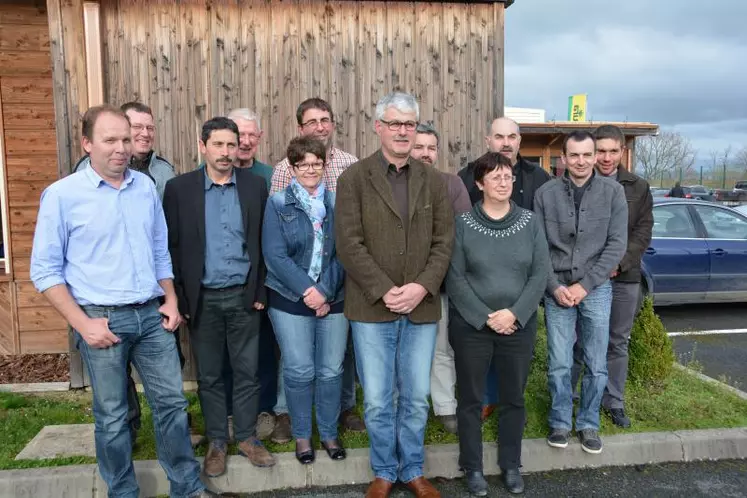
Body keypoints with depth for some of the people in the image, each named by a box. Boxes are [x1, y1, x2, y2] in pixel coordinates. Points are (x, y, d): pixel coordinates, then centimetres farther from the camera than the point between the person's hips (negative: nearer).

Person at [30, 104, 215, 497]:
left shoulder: (145, 186, 6)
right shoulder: (61, 195, -7)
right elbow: (45, 270, -6)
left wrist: (171, 300, 7)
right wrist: (82, 323, -12)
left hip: (152, 315, 4)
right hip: (102, 319, -3)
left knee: (172, 403, 10)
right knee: (112, 416, 10)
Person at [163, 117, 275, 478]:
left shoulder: (255, 186, 1)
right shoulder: (179, 188, -3)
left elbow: (264, 242, 3)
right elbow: (172, 246, -2)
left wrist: (260, 291, 0)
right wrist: (180, 297, -5)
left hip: (243, 295, 1)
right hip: (202, 298, 0)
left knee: (247, 372, 10)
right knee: (209, 376, 11)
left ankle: (246, 437, 26)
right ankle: (216, 442, 27)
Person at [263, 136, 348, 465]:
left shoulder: (337, 203, 4)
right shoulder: (277, 204, -1)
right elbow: (274, 255, -9)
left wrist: (326, 293, -10)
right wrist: (307, 290, -16)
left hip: (334, 299, 2)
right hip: (291, 300, -2)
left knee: (331, 371, 7)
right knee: (299, 372, 4)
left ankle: (329, 433, 27)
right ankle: (301, 435, 24)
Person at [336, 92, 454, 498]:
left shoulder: (433, 181, 8)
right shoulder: (353, 178, -2)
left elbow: (444, 242, 4)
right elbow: (349, 244, -9)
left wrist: (422, 287, -11)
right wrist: (384, 291, -16)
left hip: (422, 308, 3)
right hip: (371, 308, -2)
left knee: (416, 399, 12)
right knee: (377, 401, 8)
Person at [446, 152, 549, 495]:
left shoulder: (530, 222, 2)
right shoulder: (463, 223, -5)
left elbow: (540, 274, -2)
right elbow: (454, 277, -8)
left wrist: (514, 314, -12)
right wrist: (485, 317, -13)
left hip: (519, 325, 2)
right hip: (471, 325, -2)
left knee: (513, 398, 13)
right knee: (471, 398, 8)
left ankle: (511, 466, 31)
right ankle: (473, 467, 25)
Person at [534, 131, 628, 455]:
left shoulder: (613, 191, -2)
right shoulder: (545, 194, -2)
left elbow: (617, 245, -5)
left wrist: (585, 285, -10)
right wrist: (555, 286, -9)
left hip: (597, 288, 0)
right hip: (557, 288, 0)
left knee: (596, 365, 9)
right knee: (559, 364, 4)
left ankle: (589, 423, 27)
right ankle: (560, 421, 24)